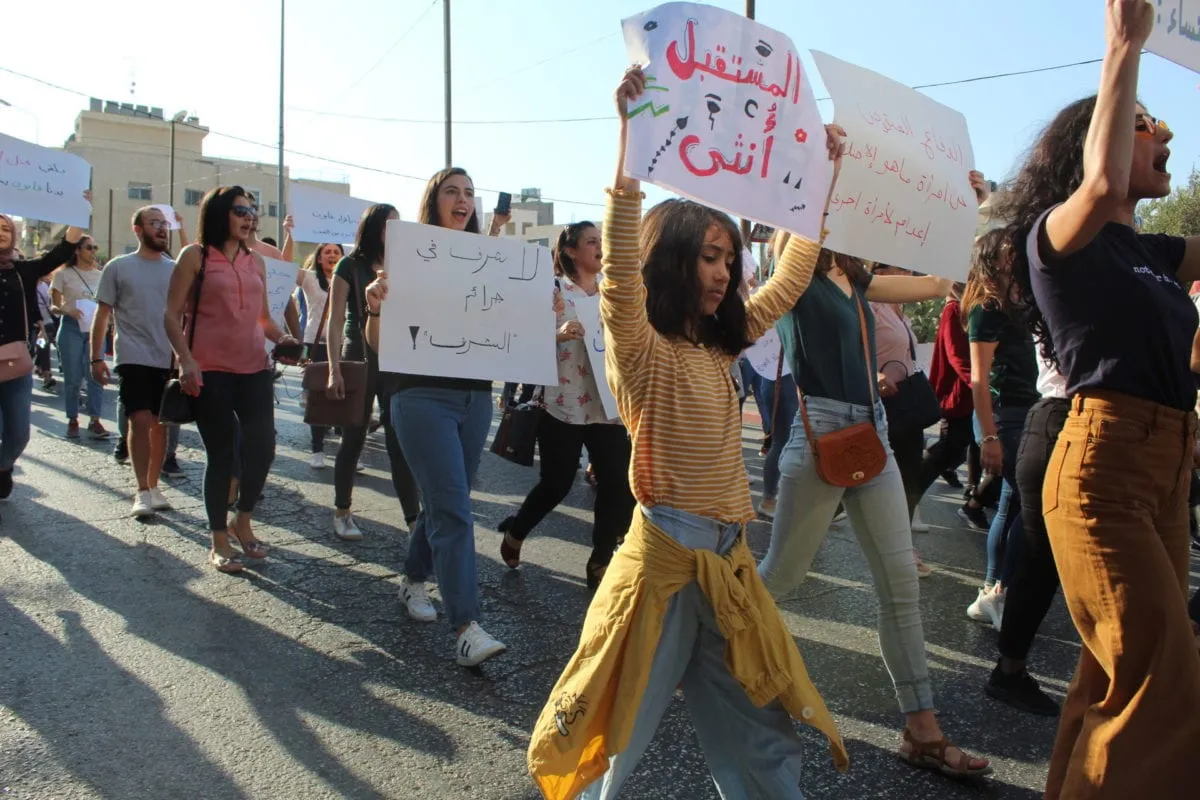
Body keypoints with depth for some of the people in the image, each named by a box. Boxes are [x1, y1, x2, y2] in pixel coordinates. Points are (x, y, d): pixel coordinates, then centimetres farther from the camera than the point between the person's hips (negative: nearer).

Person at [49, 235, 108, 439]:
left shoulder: (100, 275, 12)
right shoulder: (64, 274, 3)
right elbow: (54, 306, 2)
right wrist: (67, 310, -19)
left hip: (95, 329, 2)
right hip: (71, 328, -2)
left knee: (95, 375, -6)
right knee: (72, 378, 1)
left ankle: (95, 421, -6)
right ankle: (73, 420, 10)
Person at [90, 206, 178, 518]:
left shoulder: (175, 269, 9)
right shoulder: (118, 267, 2)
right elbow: (103, 314, 3)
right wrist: (97, 357, -4)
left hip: (168, 360, 3)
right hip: (133, 359, -3)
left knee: (160, 423, 8)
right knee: (141, 420, -13)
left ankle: (153, 486, 20)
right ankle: (143, 492, -6)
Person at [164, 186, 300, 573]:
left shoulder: (256, 261, 15)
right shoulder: (195, 256, 1)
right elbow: (172, 315, -3)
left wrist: (281, 337, -1)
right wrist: (186, 360, -16)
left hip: (254, 368, 5)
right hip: (211, 371, -4)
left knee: (262, 447, 1)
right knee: (222, 455, 1)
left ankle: (242, 522, 26)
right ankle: (219, 542, 16)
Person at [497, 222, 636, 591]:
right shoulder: (554, 290, -5)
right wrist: (560, 333, -27)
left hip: (608, 403, 5)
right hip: (564, 404, -5)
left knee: (617, 484, -1)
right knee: (556, 483, 6)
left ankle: (600, 562, 15)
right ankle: (514, 532, 34)